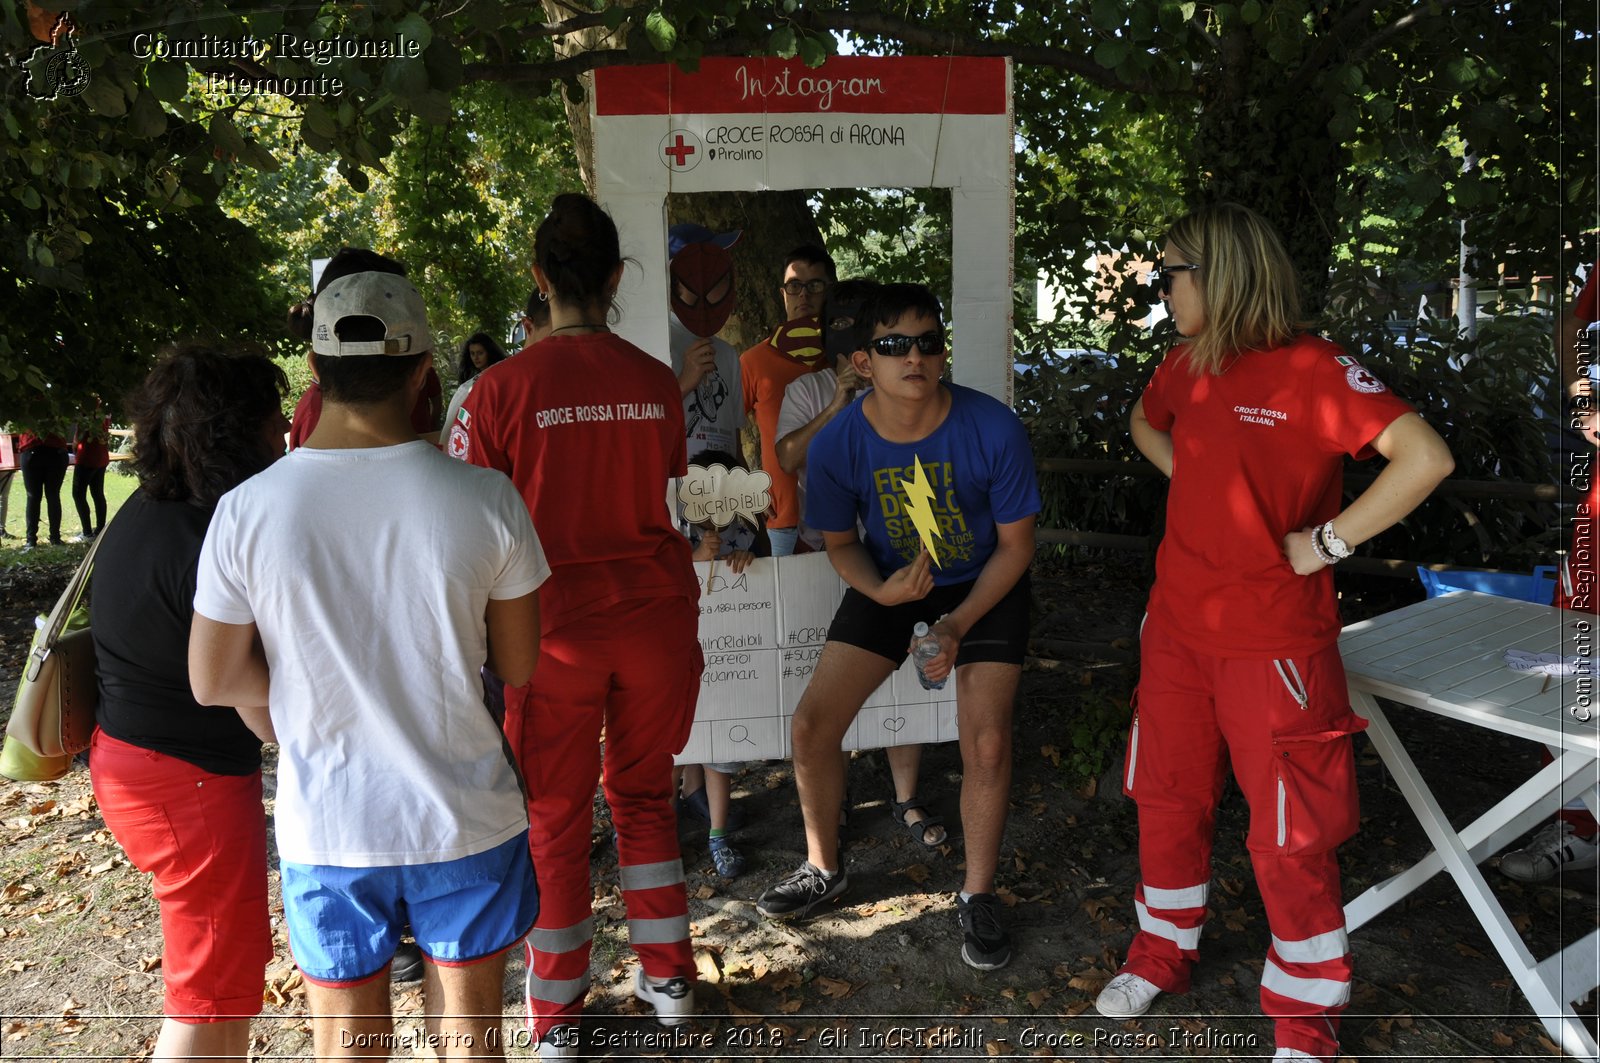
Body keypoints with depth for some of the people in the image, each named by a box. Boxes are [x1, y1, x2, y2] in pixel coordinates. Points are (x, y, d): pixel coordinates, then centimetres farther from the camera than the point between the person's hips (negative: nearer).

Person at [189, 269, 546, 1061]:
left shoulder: (246, 510, -13)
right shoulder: (485, 500, -15)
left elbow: (214, 681, -3)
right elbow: (518, 666, -5)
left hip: (326, 830, 1)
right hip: (465, 820, 0)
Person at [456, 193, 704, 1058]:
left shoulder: (504, 388, -11)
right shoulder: (658, 383, -2)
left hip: (559, 621, -3)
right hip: (655, 612, 3)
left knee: (556, 812, 12)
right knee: (643, 791, 20)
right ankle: (668, 977, 31)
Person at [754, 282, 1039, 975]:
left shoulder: (993, 431, -25)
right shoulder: (838, 444, -20)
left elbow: (1016, 542, -12)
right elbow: (840, 542, -3)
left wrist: (958, 624, -21)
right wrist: (881, 591, -24)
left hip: (984, 584, -2)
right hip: (889, 581, 2)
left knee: (986, 741, -15)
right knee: (812, 725, -4)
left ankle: (978, 896, 12)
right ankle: (823, 870, 23)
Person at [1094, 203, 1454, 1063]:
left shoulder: (1315, 370, -15)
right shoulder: (1187, 365, 5)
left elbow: (1425, 458, -23)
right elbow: (1144, 422, 27)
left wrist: (1327, 542, -18)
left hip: (1274, 642, -6)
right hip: (1178, 625, 6)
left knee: (1290, 836, 5)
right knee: (1167, 800, 18)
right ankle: (1162, 956, 39)